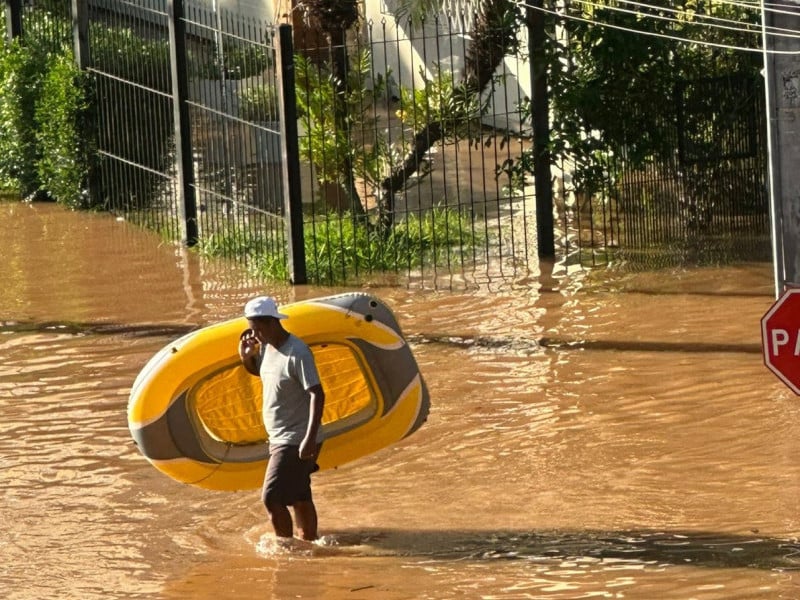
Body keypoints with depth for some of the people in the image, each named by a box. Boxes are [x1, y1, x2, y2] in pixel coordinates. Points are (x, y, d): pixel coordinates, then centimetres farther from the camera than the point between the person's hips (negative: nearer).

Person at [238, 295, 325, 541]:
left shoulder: (297, 353, -21)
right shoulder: (266, 348, 5)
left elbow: (317, 394, -24)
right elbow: (258, 371, 27)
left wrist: (310, 438, -30)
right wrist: (246, 357, 4)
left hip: (295, 442, -9)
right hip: (279, 439, 9)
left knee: (272, 498, -14)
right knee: (299, 499, 17)